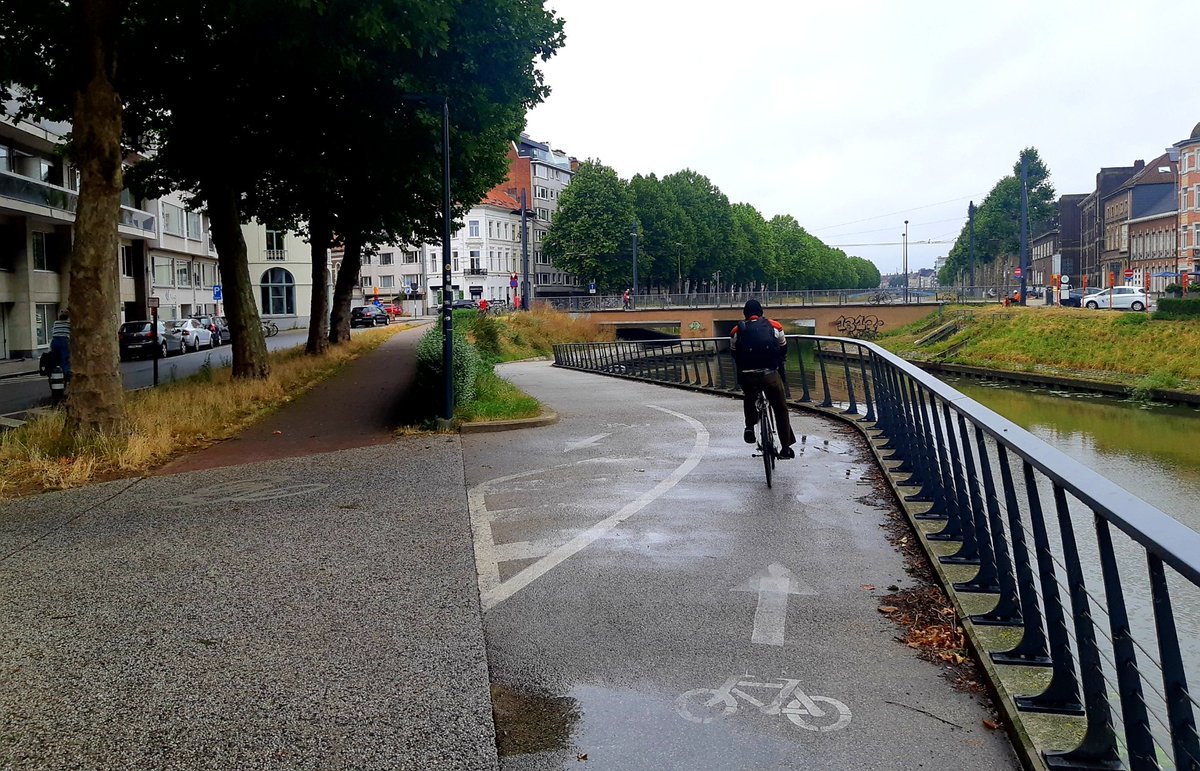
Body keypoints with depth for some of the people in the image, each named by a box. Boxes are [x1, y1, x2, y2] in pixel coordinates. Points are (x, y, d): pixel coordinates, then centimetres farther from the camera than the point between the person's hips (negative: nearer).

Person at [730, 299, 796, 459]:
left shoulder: (737, 331, 11)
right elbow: (783, 351, 22)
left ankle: (750, 426, 11)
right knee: (781, 410, 17)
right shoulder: (775, 326, 11)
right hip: (771, 375, -1)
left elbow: (735, 356, 20)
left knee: (749, 400, 33)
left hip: (747, 377, 1)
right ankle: (786, 448, 18)